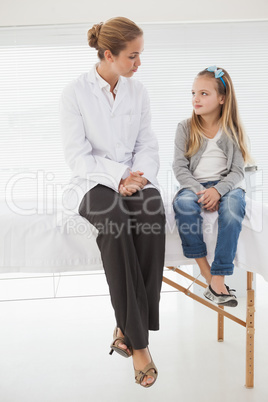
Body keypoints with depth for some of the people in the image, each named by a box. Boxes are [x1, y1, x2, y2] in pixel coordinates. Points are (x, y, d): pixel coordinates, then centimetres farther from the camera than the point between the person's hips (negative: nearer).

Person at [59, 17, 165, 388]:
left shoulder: (138, 92, 11)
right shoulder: (75, 93, -2)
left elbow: (148, 145, 9)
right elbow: (77, 155, -8)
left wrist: (139, 176, -12)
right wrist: (118, 176, -21)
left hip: (136, 179, 3)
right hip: (94, 182, -3)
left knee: (152, 216, -33)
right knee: (115, 222, -37)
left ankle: (128, 330, -24)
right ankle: (138, 341, -30)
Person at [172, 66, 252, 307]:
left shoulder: (233, 130, 5)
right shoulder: (185, 128, 6)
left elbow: (237, 171, -1)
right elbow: (180, 168, -1)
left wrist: (217, 190, -21)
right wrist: (200, 191, -18)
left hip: (226, 185, -1)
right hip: (195, 185, 1)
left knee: (233, 205, -35)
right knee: (183, 203, -34)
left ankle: (218, 278, -32)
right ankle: (205, 271, -25)